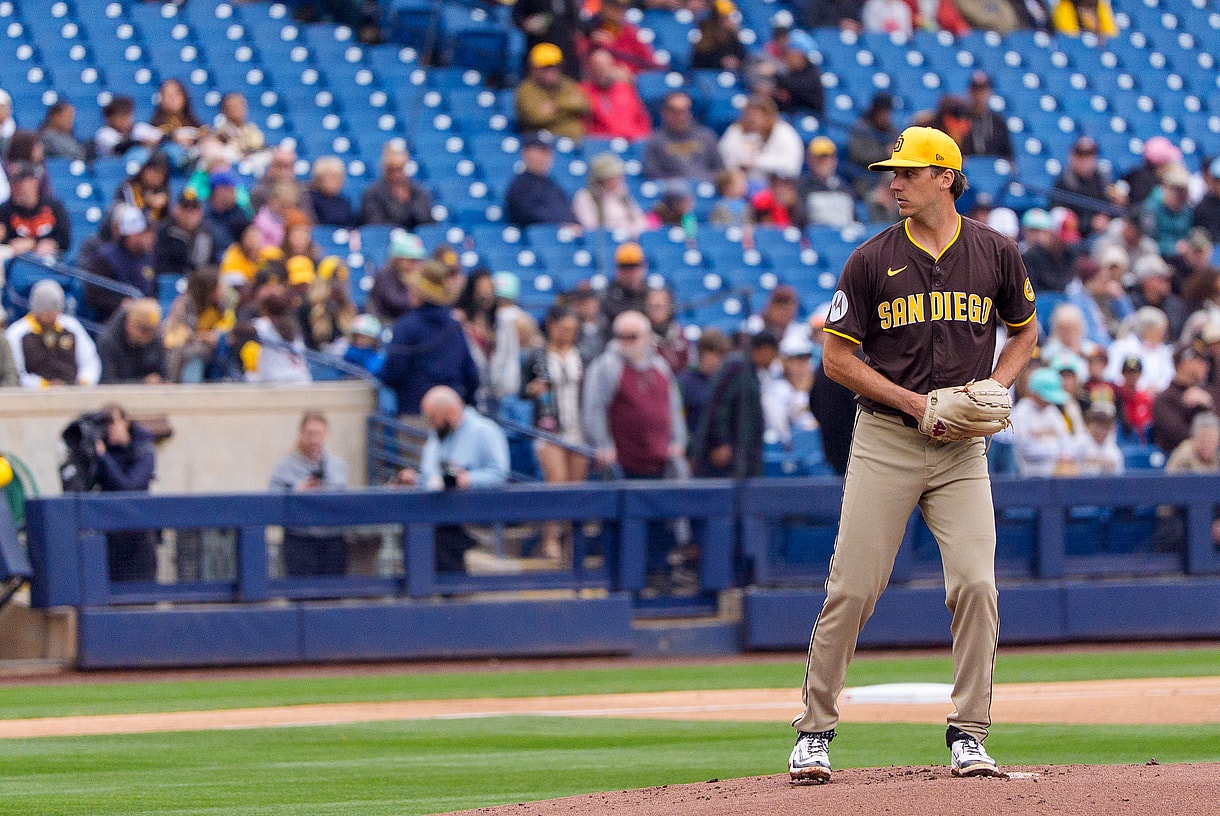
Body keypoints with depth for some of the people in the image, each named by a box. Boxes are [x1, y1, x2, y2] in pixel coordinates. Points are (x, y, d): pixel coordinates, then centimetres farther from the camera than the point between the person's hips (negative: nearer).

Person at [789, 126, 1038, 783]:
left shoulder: (995, 254, 4)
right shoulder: (873, 260, -1)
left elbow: (1024, 333, 19)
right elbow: (837, 357, 1)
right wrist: (915, 402, -10)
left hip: (962, 451, 1)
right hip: (884, 441, -1)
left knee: (975, 586, -10)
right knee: (852, 588, -4)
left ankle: (968, 737, 0)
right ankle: (815, 731, 7)